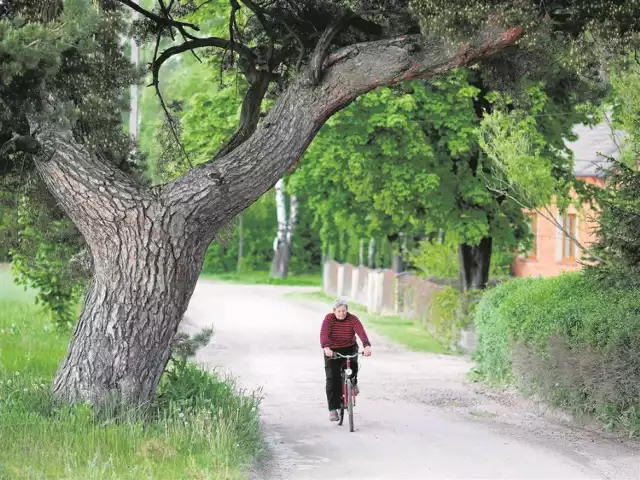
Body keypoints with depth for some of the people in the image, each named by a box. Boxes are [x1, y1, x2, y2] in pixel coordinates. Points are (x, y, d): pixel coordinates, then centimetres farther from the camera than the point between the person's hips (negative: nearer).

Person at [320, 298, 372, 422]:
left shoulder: (353, 319, -13)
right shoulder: (329, 319, -14)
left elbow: (361, 332, -28)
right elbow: (323, 334, -28)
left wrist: (367, 346, -46)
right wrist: (326, 347, -48)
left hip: (349, 348, 0)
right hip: (332, 350, 0)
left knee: (352, 364, -31)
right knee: (332, 379, -10)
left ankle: (353, 383, 4)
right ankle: (333, 409, -6)